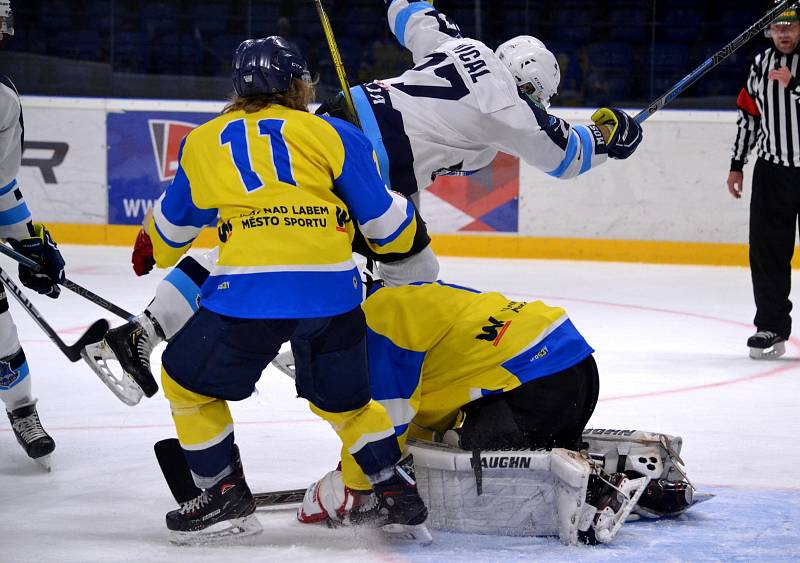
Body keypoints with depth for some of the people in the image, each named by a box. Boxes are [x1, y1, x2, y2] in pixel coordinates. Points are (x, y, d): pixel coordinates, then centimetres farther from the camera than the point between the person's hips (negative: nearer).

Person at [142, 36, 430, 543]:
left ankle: (227, 498, 17)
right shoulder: (332, 134, 12)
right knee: (345, 399, 25)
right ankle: (399, 497, 21)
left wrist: (153, 253, 54)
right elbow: (384, 220, 11)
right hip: (333, 290, 2)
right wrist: (406, 225, 35)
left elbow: (173, 224, 31)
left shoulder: (205, 142, 16)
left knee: (188, 381, 20)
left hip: (249, 291, -2)